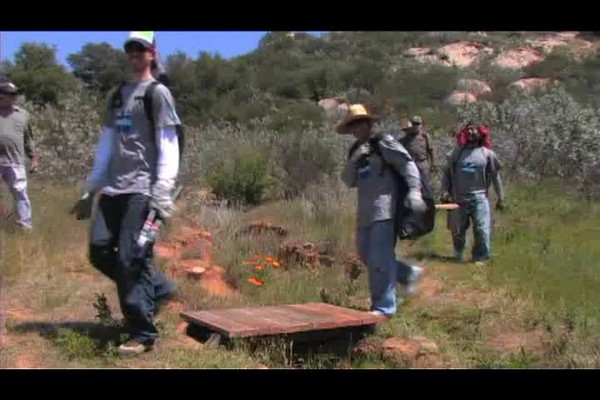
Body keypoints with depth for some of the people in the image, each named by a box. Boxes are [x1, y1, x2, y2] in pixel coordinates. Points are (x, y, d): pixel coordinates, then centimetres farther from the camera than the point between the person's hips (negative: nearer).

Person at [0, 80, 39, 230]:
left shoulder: (22, 114, 11)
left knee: (20, 192, 3)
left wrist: (34, 157, 13)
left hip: (15, 162, 1)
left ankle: (25, 222, 10)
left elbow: (28, 139, 16)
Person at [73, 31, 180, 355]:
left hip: (142, 189, -7)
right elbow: (105, 147, 21)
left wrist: (162, 193, -18)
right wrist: (90, 190, 17)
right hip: (113, 188, 7)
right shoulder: (117, 95, 20)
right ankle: (158, 287, 23)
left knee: (131, 258, -11)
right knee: (100, 252, 5)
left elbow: (168, 147, -8)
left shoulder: (158, 93, 0)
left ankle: (143, 333, -1)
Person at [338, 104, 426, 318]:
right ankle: (410, 273, 31)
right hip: (365, 212, 8)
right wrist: (354, 160, -7)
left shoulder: (383, 142, -3)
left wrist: (414, 190, -21)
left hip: (384, 210, -8)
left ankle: (384, 307, 3)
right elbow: (348, 181, 9)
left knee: (380, 258, -8)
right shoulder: (356, 150, 17)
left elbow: (407, 164, -9)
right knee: (366, 255, 14)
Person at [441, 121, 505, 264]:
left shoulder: (487, 153, 2)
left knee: (483, 231, -8)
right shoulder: (457, 151, 4)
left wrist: (500, 198, 6)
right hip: (458, 199, 1)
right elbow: (446, 172, 6)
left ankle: (481, 259, 5)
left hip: (479, 198, -1)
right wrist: (444, 192, -3)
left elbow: (495, 176, 6)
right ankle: (458, 256, 35)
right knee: (457, 231, 12)